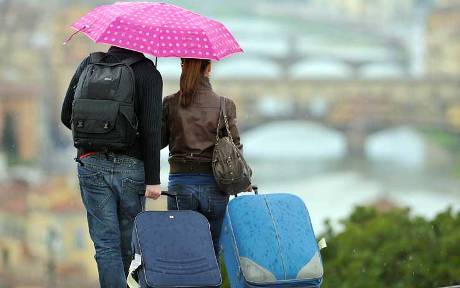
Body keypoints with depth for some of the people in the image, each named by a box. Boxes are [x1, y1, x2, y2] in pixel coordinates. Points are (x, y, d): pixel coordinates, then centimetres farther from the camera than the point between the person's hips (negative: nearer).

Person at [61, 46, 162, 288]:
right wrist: (153, 180, -11)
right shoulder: (148, 73, -7)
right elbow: (151, 129, -13)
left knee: (106, 244, 0)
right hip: (132, 167, -2)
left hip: (91, 165, 2)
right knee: (127, 242, 15)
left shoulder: (89, 64, 4)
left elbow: (67, 116, 9)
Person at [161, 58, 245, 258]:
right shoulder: (224, 105, -4)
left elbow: (158, 141, 2)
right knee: (211, 250, 11)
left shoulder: (170, 104, -4)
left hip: (180, 184, 0)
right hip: (214, 187, 0)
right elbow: (235, 147, 0)